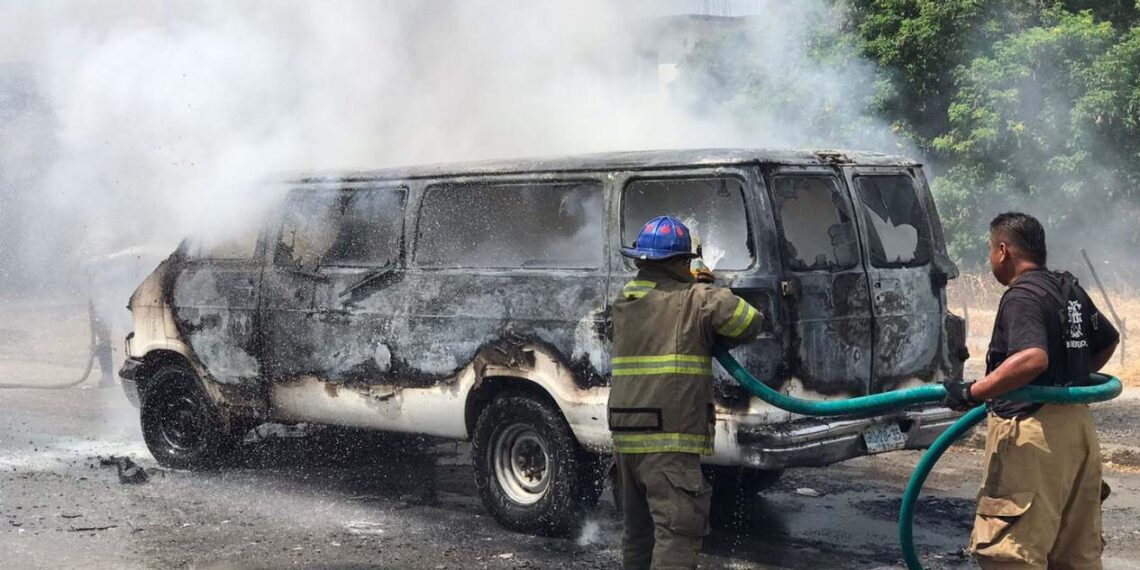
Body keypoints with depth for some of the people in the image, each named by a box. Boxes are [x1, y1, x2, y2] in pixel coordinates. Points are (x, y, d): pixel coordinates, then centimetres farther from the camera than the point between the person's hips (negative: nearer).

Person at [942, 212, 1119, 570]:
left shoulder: (1022, 296, -14)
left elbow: (1032, 358, -31)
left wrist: (972, 393, -25)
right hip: (1077, 425, 10)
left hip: (1033, 433, -10)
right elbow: (1109, 340, 28)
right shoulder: (1070, 290, 13)